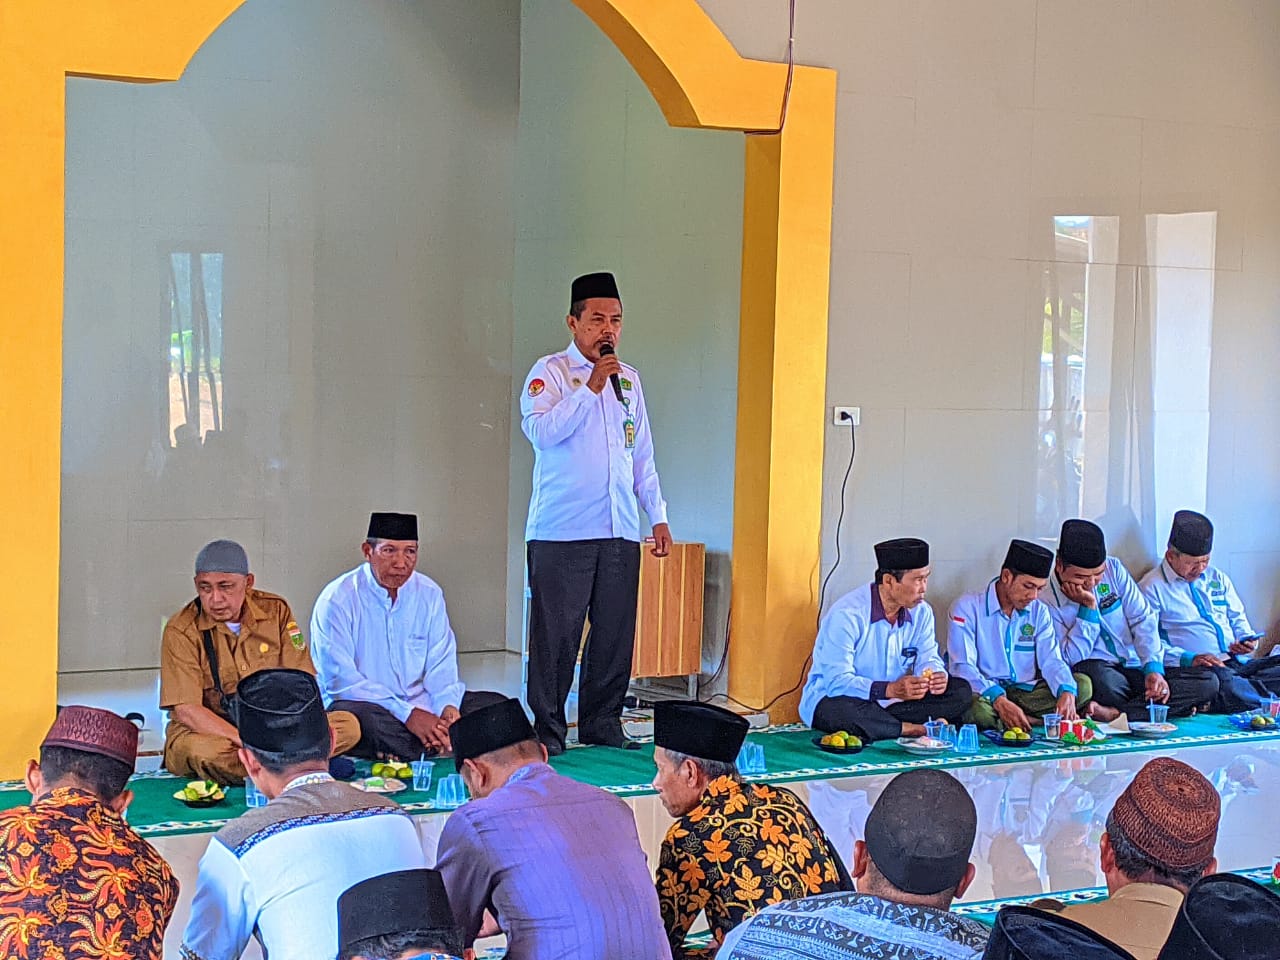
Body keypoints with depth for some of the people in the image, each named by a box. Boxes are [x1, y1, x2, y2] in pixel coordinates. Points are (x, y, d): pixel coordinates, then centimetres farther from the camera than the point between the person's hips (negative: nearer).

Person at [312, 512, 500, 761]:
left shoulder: (429, 593, 8)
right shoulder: (338, 599, -9)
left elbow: (441, 666, 7)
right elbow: (340, 679, -16)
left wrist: (449, 707, -16)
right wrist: (407, 714, -22)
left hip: (421, 705, 6)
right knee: (353, 713, -38)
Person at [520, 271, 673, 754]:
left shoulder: (628, 379, 17)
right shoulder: (550, 372, 0)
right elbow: (540, 430, -17)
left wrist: (658, 515, 16)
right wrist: (590, 388, -17)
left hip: (620, 532, 5)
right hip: (560, 532, -5)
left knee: (615, 633, 5)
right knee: (556, 633, -3)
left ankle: (602, 724, 16)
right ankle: (548, 730, 6)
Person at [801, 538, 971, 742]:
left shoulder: (921, 612, 0)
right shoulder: (847, 614, -22)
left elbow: (928, 660, 3)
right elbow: (837, 682, -27)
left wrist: (937, 676, -24)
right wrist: (890, 690, -41)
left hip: (891, 704, 6)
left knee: (961, 692, -10)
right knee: (839, 711, -42)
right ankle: (917, 730, -28)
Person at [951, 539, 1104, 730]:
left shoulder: (1039, 612, 11)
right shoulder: (967, 608, -7)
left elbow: (1051, 660, 2)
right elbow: (963, 667, -16)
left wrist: (1067, 693, -22)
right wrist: (999, 701, -32)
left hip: (1025, 691, 4)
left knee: (1083, 684, -13)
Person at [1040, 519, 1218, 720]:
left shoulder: (1113, 569, 4)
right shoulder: (1046, 601, -8)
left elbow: (1143, 619, 1)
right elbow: (1071, 659, -14)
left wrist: (1154, 668, -14)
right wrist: (1088, 607, -17)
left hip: (1135, 669, 5)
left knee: (1207, 682, -15)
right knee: (1101, 677, -42)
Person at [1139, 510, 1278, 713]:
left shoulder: (1218, 579, 23)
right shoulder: (1152, 588, 1)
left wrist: (1248, 640, 6)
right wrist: (1189, 658, -20)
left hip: (1237, 664, 6)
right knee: (1224, 683, -39)